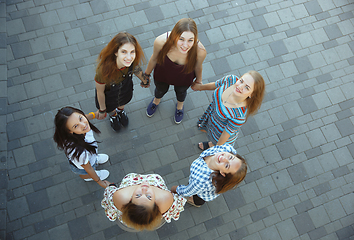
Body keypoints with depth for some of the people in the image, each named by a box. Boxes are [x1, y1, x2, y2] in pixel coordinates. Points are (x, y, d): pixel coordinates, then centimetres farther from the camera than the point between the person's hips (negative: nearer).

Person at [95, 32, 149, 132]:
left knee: (123, 103, 38)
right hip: (108, 95, -3)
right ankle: (113, 115, 71)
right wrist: (102, 110, -9)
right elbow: (100, 92, -26)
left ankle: (120, 110, 75)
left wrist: (144, 79, 12)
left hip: (126, 89, 3)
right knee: (110, 108, 33)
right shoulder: (104, 69, -47)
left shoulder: (132, 60, -36)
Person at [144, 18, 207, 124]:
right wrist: (147, 74, 0)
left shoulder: (200, 51, -41)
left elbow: (198, 66, -16)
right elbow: (154, 58, -18)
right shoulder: (161, 41, -41)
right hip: (162, 73, 0)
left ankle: (180, 105, 73)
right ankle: (157, 100, 73)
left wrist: (199, 80, 5)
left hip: (184, 78, 0)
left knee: (181, 91, 34)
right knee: (161, 90, 33)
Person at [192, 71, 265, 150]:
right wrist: (200, 87, 11)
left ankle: (211, 145, 69)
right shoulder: (231, 80, -32)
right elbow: (216, 85, -9)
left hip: (221, 131, -4)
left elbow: (228, 131, -27)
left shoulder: (240, 115, -46)